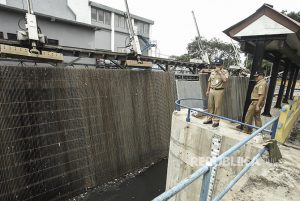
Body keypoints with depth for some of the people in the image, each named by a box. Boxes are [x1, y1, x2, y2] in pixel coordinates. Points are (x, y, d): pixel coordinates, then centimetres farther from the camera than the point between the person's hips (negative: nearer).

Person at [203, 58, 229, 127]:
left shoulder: (225, 71, -3)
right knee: (210, 105, 11)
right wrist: (207, 90, 17)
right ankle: (209, 119, 23)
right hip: (211, 90, 6)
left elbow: (225, 80, -22)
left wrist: (219, 72, -17)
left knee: (217, 106, -2)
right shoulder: (212, 71, 13)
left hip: (219, 91, -5)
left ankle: (216, 121, 8)